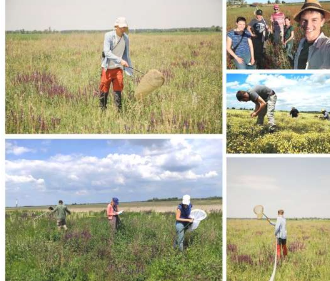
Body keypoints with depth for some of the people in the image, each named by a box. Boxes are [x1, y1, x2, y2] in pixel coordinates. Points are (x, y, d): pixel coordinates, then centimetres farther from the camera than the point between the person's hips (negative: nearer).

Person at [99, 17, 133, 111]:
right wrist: (120, 60, -34)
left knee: (118, 89, -3)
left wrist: (129, 70, 7)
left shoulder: (126, 38, -1)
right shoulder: (109, 36, -14)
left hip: (118, 68, 3)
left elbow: (126, 54, 10)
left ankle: (119, 109, 0)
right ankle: (102, 109, 19)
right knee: (104, 89, 5)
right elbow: (107, 52, -24)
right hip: (107, 67, -3)